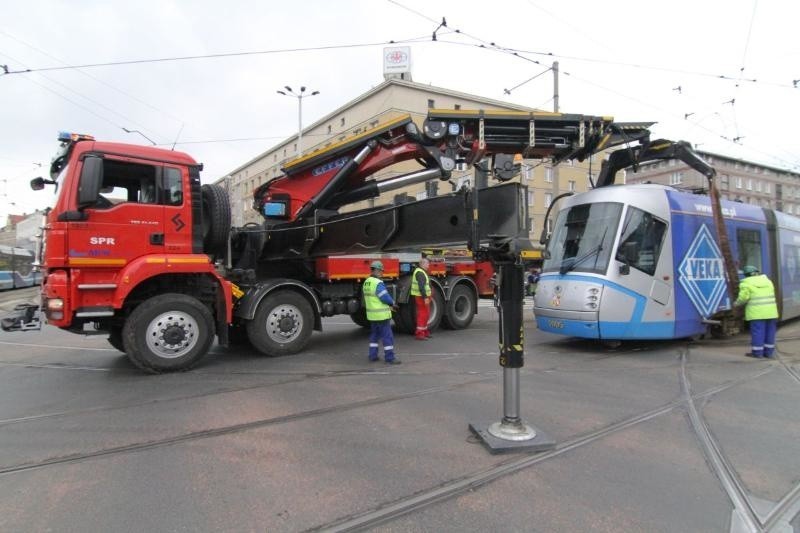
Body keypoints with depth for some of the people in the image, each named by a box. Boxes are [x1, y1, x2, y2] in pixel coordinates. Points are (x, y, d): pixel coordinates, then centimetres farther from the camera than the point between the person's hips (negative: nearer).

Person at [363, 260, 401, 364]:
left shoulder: (366, 282, 8)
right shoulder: (378, 283, -20)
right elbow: (385, 298, -22)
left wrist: (389, 305, 8)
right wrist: (392, 303, 0)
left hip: (372, 314, 9)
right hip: (381, 314, -9)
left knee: (374, 335, 18)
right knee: (387, 336, -1)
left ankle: (373, 356, 22)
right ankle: (389, 358, 2)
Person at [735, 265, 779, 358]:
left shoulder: (746, 283, -6)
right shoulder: (767, 281, 14)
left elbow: (743, 297, -11)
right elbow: (771, 295, 19)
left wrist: (737, 303, 6)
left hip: (757, 312, -6)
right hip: (771, 311, 6)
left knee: (757, 332, -3)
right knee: (770, 331, 10)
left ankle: (757, 352, 1)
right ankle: (768, 352, 15)